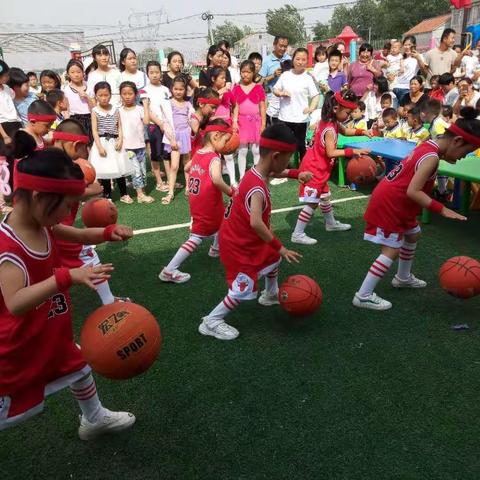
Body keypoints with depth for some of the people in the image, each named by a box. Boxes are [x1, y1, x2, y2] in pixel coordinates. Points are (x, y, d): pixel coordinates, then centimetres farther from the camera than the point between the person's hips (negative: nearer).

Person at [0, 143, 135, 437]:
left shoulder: (44, 226, -8)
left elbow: (81, 236, 7)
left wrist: (108, 232, -14)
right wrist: (68, 277, -57)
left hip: (54, 335, 8)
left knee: (80, 370, 26)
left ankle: (94, 419, 52)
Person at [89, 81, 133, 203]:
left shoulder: (115, 109, 5)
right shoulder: (95, 111, -3)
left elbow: (119, 127, 5)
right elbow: (94, 130, -6)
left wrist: (120, 140, -10)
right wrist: (99, 146, -14)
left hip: (114, 142, 2)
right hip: (102, 142, -2)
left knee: (120, 169, 6)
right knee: (104, 170, 2)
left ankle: (124, 194, 17)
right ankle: (107, 196, 13)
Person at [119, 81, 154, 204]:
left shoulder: (140, 109, 1)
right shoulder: (119, 111, 3)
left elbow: (146, 121, -17)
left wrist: (145, 104, -12)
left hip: (140, 145, 2)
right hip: (127, 147, -1)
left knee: (143, 171, 9)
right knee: (136, 170, -8)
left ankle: (142, 192, 20)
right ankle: (140, 195, -4)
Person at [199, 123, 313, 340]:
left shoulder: (257, 171, -3)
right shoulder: (257, 188, -33)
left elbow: (276, 172, 21)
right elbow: (256, 223, -45)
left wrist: (296, 174, 5)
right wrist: (280, 247, -36)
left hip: (247, 238, 10)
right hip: (238, 244, -10)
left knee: (273, 257, 28)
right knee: (244, 290, -3)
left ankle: (271, 294, 53)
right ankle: (211, 322, 12)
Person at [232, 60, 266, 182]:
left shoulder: (258, 88, 2)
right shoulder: (236, 89, 4)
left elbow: (262, 107, 2)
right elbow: (235, 107, 3)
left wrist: (263, 124, -3)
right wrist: (235, 121, -8)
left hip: (255, 122, 0)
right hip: (242, 122, 1)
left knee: (256, 151, 5)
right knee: (242, 151, 4)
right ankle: (242, 176, 12)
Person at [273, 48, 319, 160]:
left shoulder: (308, 78, -3)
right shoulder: (285, 75, 4)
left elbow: (316, 96, -5)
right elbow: (275, 90, 10)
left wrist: (311, 108, -23)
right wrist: (281, 93, -12)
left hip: (300, 118, -2)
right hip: (284, 117, 3)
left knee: (301, 145, 8)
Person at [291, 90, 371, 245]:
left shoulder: (332, 123, 5)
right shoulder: (329, 129, -24)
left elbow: (344, 131, 24)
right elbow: (331, 152, -31)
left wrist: (361, 132, 9)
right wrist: (352, 151, -32)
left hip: (319, 168, 10)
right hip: (314, 169, -10)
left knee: (325, 196, 23)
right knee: (312, 202, -7)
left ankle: (331, 223, 42)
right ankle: (298, 234, -2)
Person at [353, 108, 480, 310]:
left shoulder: (430, 145, 3)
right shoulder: (431, 157, -24)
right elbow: (413, 191, -31)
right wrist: (442, 209, -29)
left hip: (395, 201, 10)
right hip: (387, 204, -10)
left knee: (413, 235, 25)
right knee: (392, 250, -8)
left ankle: (403, 278, 44)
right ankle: (363, 296, -3)